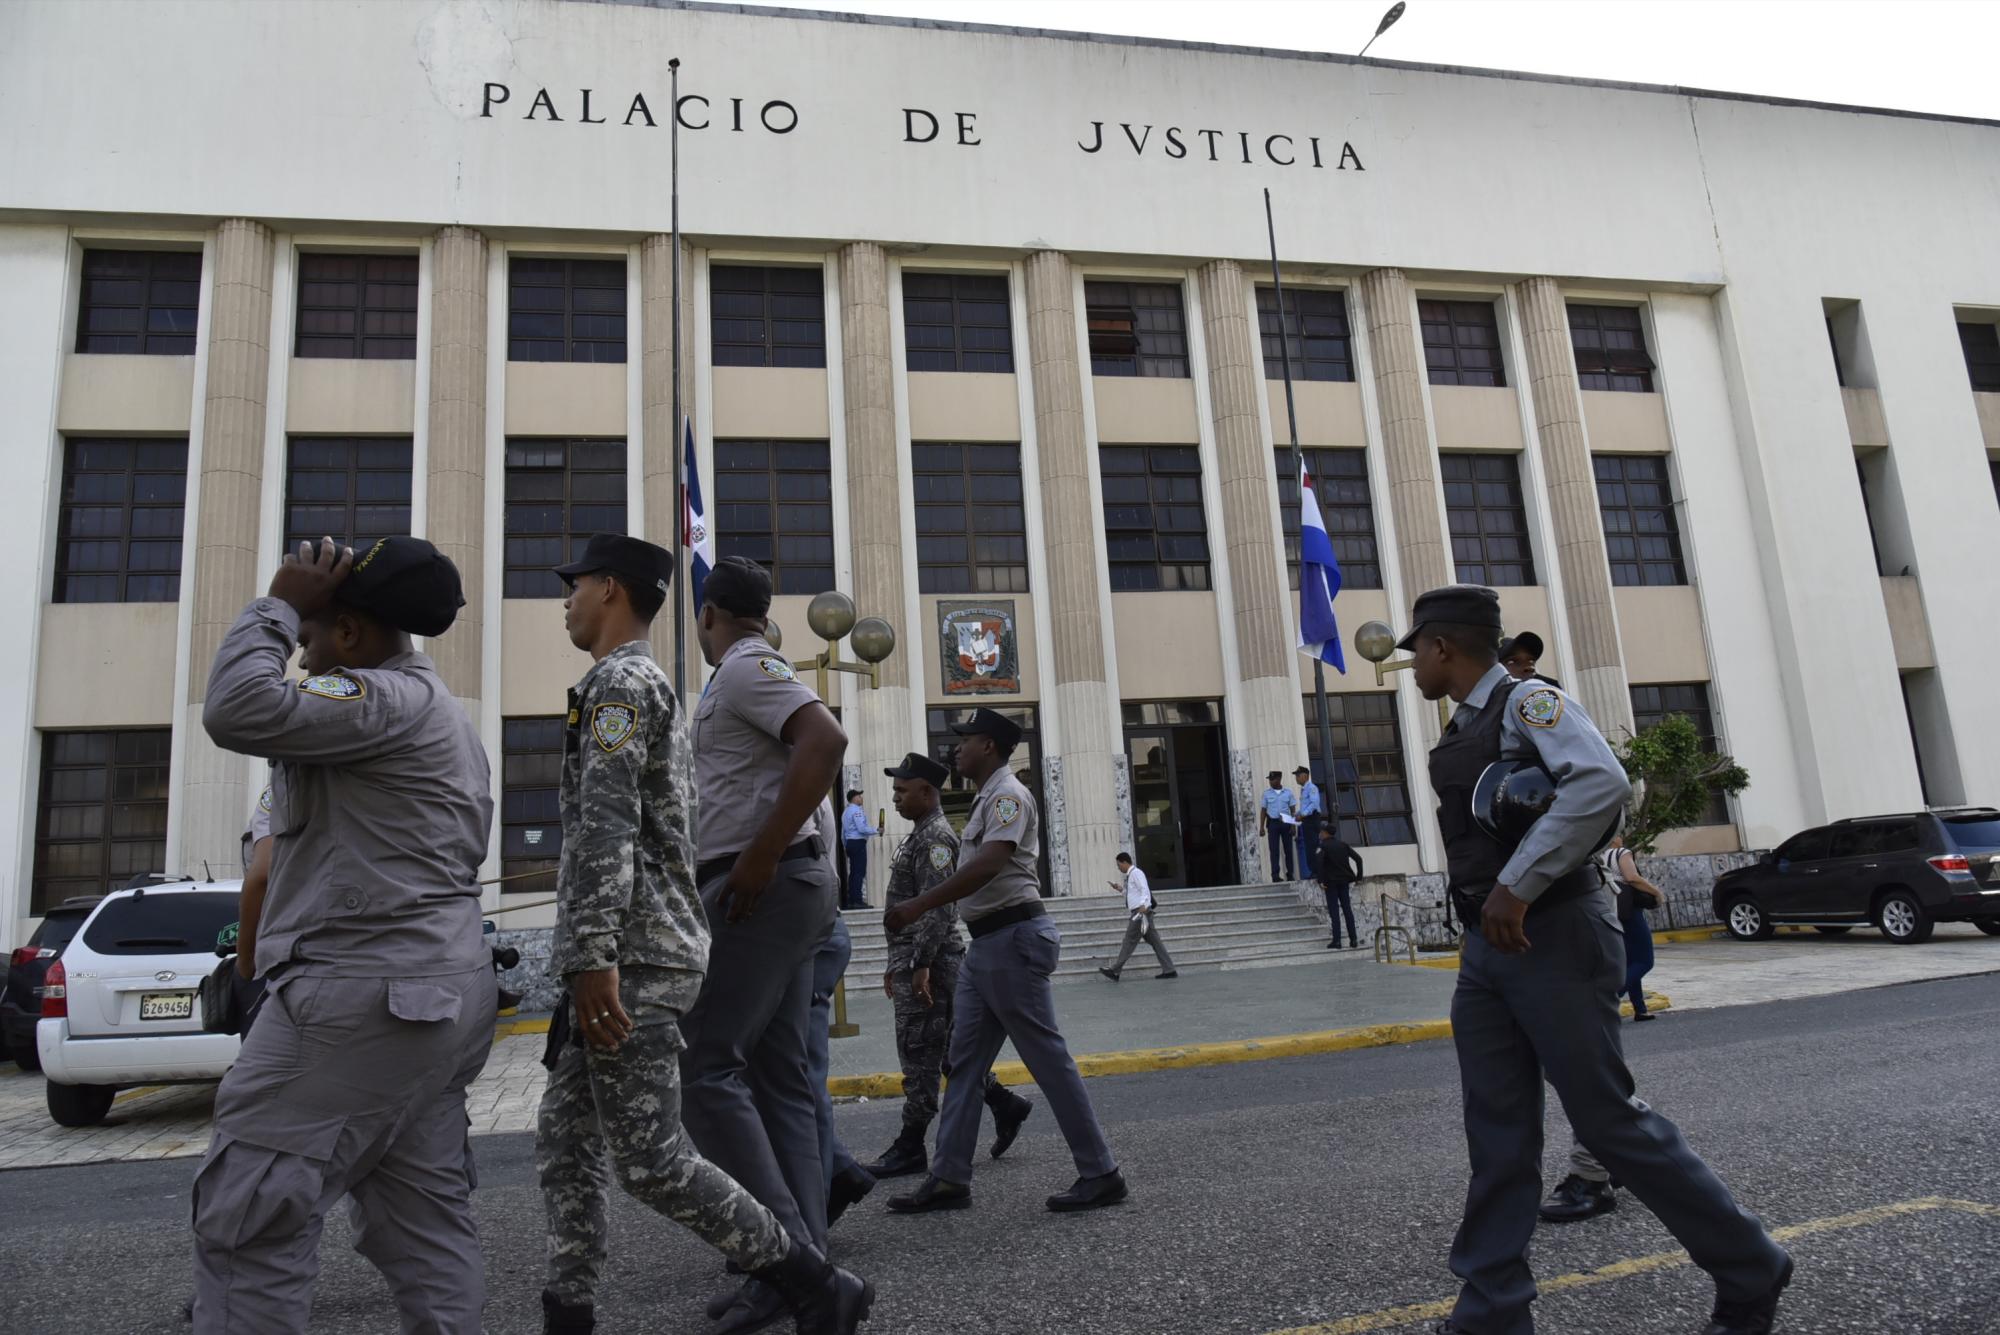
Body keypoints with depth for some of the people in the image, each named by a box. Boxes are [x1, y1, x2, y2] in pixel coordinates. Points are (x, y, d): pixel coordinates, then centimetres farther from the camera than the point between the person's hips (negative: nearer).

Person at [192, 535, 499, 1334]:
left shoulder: (391, 698, -11)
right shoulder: (425, 706, 23)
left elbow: (241, 710, -24)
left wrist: (276, 606, -9)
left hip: (366, 993, -11)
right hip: (433, 989, 11)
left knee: (247, 1215, -4)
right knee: (422, 1216, 11)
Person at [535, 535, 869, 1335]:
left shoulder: (619, 682, -10)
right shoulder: (648, 684, 21)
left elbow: (605, 828, -21)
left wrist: (594, 956, -26)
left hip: (632, 956, -10)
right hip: (632, 952, 10)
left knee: (648, 1156, -8)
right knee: (565, 1135, 12)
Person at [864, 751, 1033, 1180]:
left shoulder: (936, 837, -13)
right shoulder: (921, 837, 19)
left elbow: (937, 906, -22)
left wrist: (921, 964, -24)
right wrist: (896, 964, 24)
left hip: (928, 963, -10)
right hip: (914, 960, 10)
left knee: (919, 1055, -3)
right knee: (946, 1050, 14)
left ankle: (910, 1148, 4)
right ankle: (1005, 1104, 21)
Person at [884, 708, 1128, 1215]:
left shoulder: (1007, 795, -11)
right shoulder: (987, 800, 19)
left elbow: (989, 865, -26)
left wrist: (918, 906, -30)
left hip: (1012, 939, -10)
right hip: (985, 944, 10)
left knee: (1048, 1058, -4)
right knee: (964, 1062, 9)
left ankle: (1101, 1174, 6)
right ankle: (950, 1179, 14)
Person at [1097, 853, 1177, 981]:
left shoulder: (1136, 873, -8)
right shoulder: (1129, 876, 22)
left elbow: (1144, 890, -20)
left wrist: (1143, 905, -33)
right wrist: (1120, 888, 19)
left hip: (1141, 911, -10)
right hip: (1138, 913, 10)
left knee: (1130, 941, -6)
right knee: (1154, 942, 6)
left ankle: (1115, 971, -3)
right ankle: (1169, 970, 4)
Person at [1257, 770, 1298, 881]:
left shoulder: (1288, 793, 5)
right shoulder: (1266, 793, 6)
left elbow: (1293, 810, 5)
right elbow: (1263, 810, 7)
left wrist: (1293, 825, -3)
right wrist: (1261, 827, 0)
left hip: (1286, 823, 0)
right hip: (1273, 823, 0)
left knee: (1288, 849, 3)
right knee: (1274, 850, -4)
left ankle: (1290, 874, 9)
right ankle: (1275, 875, -6)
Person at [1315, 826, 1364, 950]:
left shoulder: (1324, 846, -7)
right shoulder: (1343, 844, 8)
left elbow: (1320, 862, -21)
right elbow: (1358, 858, 5)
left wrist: (1321, 880, -18)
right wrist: (1359, 876, 8)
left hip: (1331, 881, -4)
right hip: (1344, 880, 5)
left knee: (1333, 911, -2)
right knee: (1347, 909, 8)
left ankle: (1336, 941, -5)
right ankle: (1354, 939, 6)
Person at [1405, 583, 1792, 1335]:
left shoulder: (1526, 701, -11)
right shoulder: (1463, 732, 15)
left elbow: (1601, 784, -27)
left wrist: (1516, 887, -26)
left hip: (1553, 942, -8)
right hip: (1488, 948, 8)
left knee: (1609, 1121, 1)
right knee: (1497, 1137, 9)